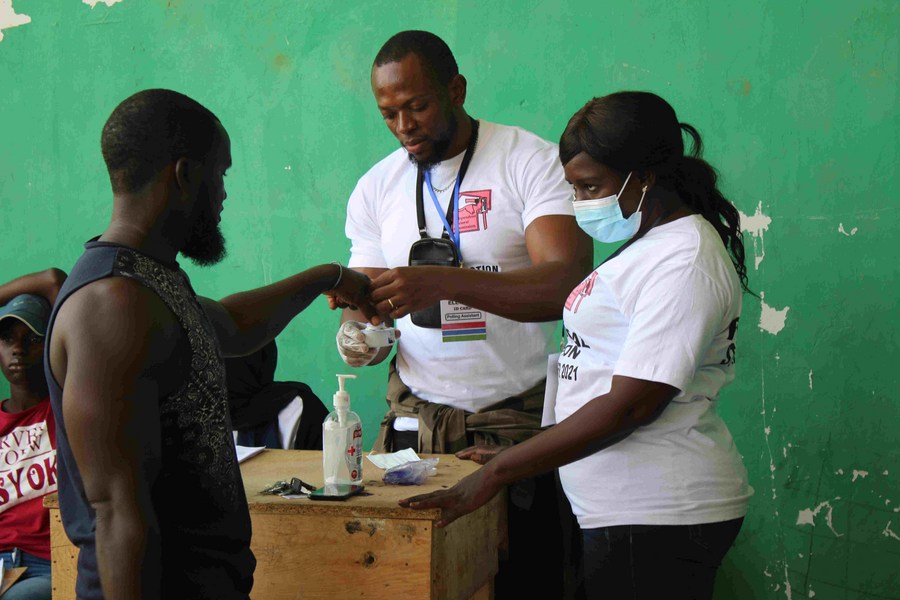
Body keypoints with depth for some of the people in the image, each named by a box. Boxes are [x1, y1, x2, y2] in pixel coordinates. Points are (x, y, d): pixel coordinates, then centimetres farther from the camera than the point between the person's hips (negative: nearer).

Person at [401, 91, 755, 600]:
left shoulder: (685, 262, -16)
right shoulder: (649, 246, 15)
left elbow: (629, 405, -22)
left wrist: (497, 473, -20)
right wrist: (514, 458, 16)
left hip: (657, 519, -9)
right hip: (627, 511, 9)